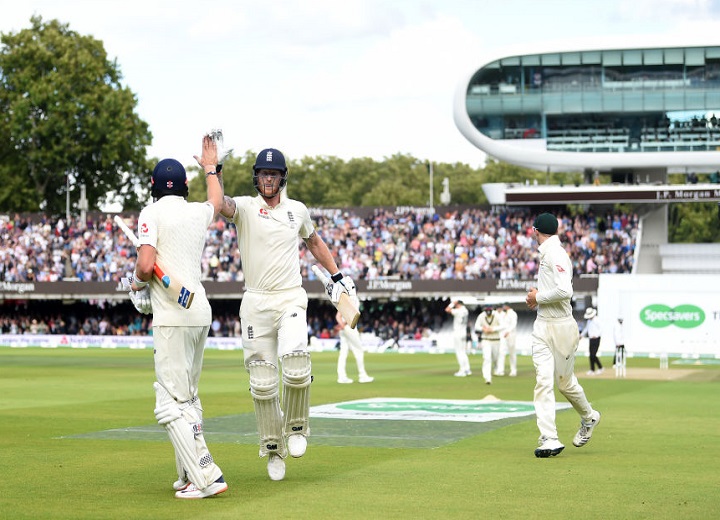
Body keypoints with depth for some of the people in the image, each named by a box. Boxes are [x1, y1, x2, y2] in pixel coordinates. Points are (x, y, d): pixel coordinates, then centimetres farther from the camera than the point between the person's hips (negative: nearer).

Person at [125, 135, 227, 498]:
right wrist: (211, 167, 56)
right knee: (188, 397, 18)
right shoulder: (199, 212, 13)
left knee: (171, 403, -7)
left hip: (172, 316, -7)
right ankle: (190, 476, 20)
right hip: (201, 312, 7)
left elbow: (146, 265, -17)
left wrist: (136, 283, 5)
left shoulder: (152, 213, -5)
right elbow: (217, 201, 39)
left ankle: (206, 477, -16)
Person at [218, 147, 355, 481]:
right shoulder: (244, 207, 0)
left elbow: (313, 241, 27)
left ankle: (297, 426, 4)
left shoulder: (297, 210, 9)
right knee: (262, 383, 0)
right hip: (256, 301, -1)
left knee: (296, 368, -23)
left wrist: (336, 275, 24)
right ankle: (273, 448, 18)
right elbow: (219, 203, -23)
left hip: (291, 299, 1)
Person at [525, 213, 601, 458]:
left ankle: (589, 417, 35)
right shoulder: (545, 254, 15)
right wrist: (537, 298, 9)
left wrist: (538, 297, -14)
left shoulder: (556, 253, -15)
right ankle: (549, 440, -10)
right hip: (542, 325, 8)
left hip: (561, 327, -8)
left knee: (565, 381, 8)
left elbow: (565, 291, -26)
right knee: (543, 381, -5)